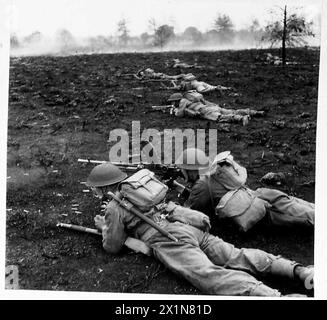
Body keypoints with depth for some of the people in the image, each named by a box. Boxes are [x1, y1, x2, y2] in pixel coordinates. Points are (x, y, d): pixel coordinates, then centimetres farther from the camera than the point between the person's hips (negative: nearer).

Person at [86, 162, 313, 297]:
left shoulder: (114, 207, 4)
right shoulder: (134, 187, 28)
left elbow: (113, 247, 12)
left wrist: (104, 227, 30)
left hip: (169, 240, -8)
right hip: (189, 227, 8)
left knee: (212, 276, -23)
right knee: (237, 257, -2)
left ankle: (275, 296, -43)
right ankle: (298, 270, -14)